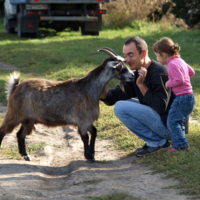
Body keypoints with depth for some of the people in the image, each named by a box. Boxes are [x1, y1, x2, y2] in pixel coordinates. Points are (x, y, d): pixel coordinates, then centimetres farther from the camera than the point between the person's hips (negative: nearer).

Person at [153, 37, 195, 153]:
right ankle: (181, 143, 21)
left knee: (172, 121, -9)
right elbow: (191, 72, 23)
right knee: (179, 122, 17)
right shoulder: (179, 60, 12)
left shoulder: (173, 64, -18)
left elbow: (179, 80, -24)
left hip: (182, 98, -10)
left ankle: (180, 144, -12)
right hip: (189, 97, 10)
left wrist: (169, 83, -9)